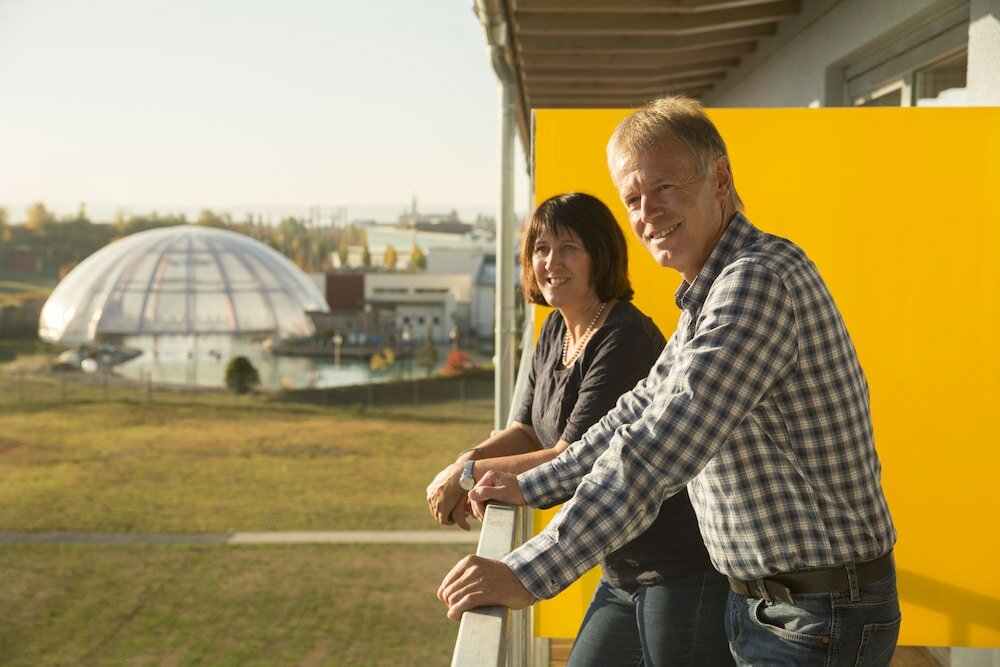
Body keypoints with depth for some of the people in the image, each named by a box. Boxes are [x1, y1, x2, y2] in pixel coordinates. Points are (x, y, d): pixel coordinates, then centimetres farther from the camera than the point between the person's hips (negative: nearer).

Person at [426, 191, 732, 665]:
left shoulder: (625, 340, -21)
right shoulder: (556, 330, 9)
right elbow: (527, 431, 12)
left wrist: (470, 474, -15)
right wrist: (468, 460, -8)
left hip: (682, 575, -9)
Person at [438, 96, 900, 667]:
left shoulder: (759, 280, -23)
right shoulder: (709, 295, 12)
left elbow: (659, 449, -30)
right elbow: (643, 409, 22)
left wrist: (530, 576, -29)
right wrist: (530, 487, 18)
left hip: (818, 620, -9)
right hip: (762, 599, 9)